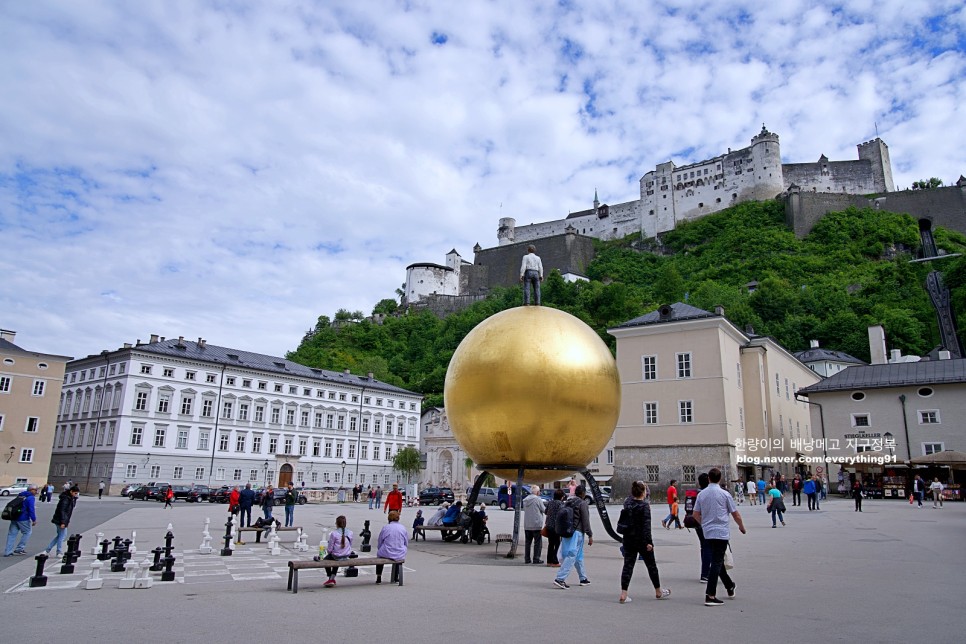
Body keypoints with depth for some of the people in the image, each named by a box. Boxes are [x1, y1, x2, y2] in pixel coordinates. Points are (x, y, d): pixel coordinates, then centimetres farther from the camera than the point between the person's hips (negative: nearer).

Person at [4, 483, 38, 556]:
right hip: (23, 519, -7)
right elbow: (31, 509, -19)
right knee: (27, 532, 9)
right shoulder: (31, 498, -10)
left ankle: (8, 551, 9)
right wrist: (34, 519, -16)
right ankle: (19, 549, 8)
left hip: (14, 517, 7)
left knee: (12, 534, 10)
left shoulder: (20, 495, 16)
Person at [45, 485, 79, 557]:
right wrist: (63, 522, -24)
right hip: (60, 521, -10)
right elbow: (62, 511, -23)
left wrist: (67, 521, 17)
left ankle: (47, 550, 22)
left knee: (60, 535, 16)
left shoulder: (72, 499, 9)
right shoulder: (65, 499, -20)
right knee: (62, 535, -2)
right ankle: (59, 552, 7)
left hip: (65, 520, 10)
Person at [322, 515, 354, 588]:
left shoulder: (334, 533, -18)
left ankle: (331, 579, 30)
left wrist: (329, 552, 10)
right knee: (336, 560, 36)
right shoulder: (350, 533, -6)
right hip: (346, 556, 5)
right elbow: (350, 546, 6)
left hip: (336, 556, -5)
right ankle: (332, 578, 34)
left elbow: (330, 548, -11)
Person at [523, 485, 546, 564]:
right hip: (536, 524, -6)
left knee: (528, 542, 13)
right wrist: (546, 506, 14)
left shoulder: (525, 500, 8)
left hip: (527, 525, 6)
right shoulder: (538, 499, -12)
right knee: (538, 542, 4)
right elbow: (544, 510, -7)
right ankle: (536, 559, 3)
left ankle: (527, 559, 14)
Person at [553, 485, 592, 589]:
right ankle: (559, 578, -15)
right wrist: (590, 535, -5)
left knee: (579, 556, 19)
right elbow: (585, 521, -11)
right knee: (571, 556, -8)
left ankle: (583, 578, 28)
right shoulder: (582, 503, -9)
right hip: (577, 533, -8)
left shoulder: (567, 502, 12)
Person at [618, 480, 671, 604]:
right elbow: (646, 525, -20)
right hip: (642, 540, -5)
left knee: (628, 565, 4)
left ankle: (623, 594, -5)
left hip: (628, 540, 5)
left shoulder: (627, 502, 0)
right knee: (651, 565, 13)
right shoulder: (644, 505, -16)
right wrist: (648, 542, -19)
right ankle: (658, 592, 29)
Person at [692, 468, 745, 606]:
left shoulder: (701, 494, 4)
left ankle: (730, 587, 33)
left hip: (708, 533, 5)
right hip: (721, 532, -5)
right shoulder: (724, 494, -8)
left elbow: (696, 514, 10)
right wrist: (741, 527, 19)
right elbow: (736, 514, 0)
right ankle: (710, 596, -9)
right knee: (717, 562, -5)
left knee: (717, 560, 19)